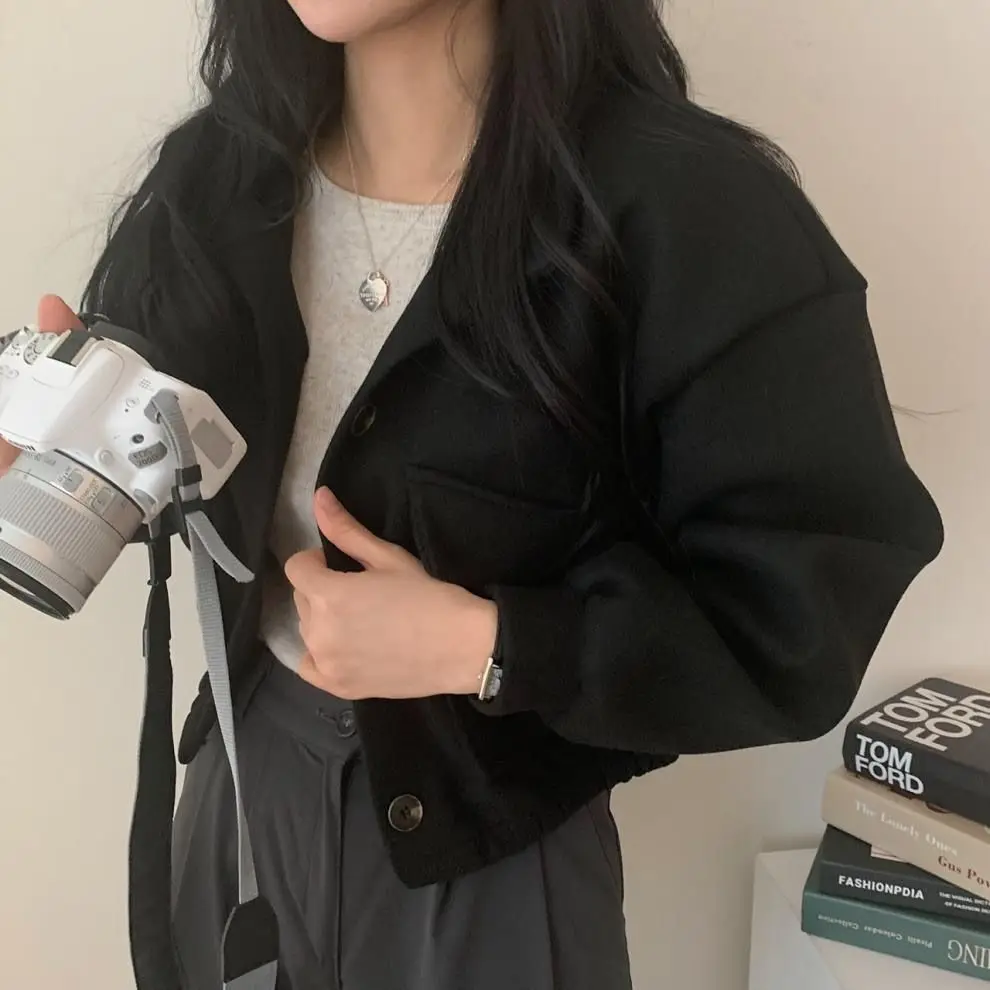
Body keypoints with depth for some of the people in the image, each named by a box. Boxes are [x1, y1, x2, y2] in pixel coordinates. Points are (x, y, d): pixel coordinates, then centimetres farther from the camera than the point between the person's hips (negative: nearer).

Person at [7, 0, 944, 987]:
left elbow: (804, 623, -20)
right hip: (240, 779, 5)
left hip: (489, 848, -4)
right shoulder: (220, 168, -6)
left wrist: (484, 646, -26)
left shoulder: (690, 211, -24)